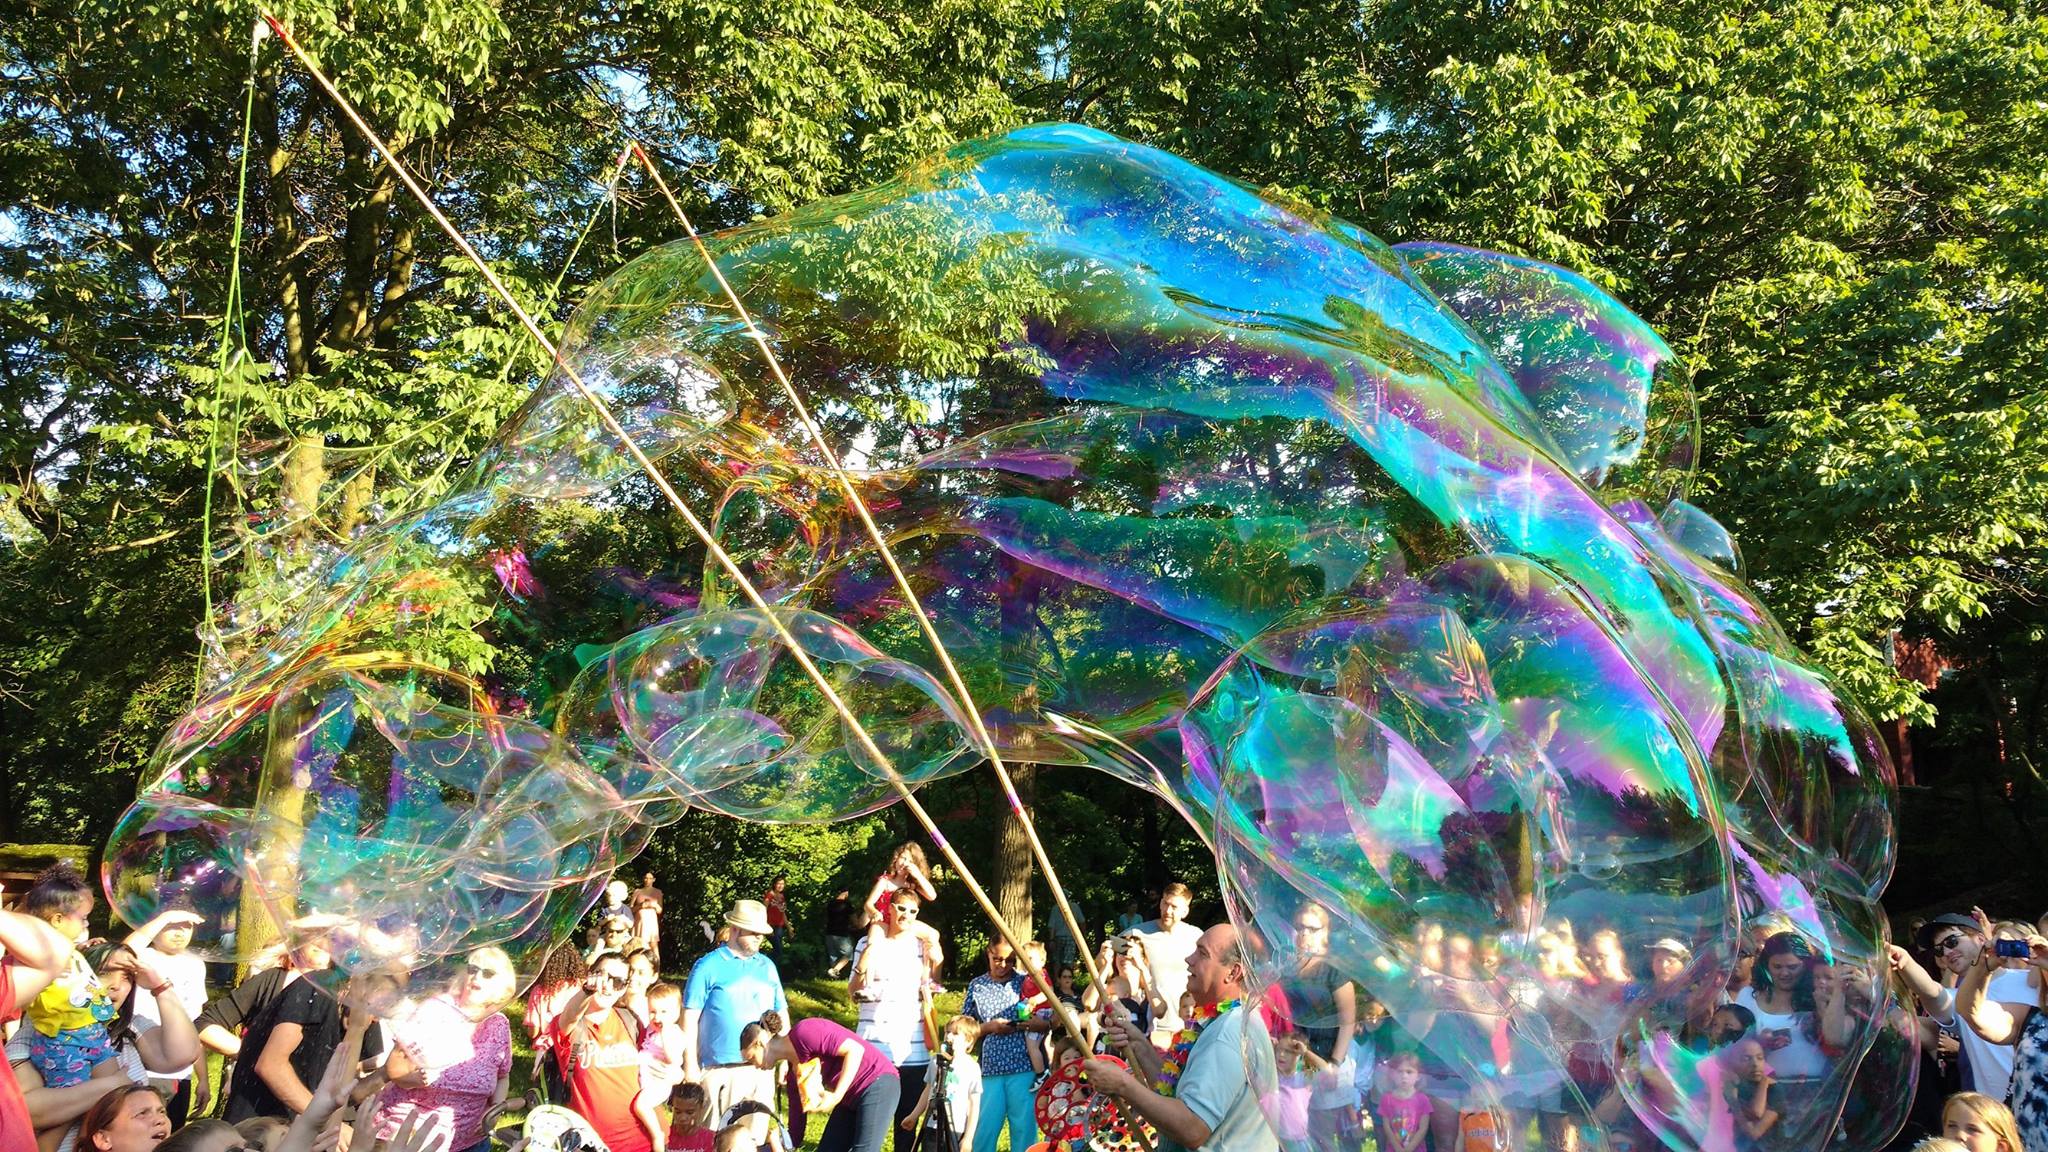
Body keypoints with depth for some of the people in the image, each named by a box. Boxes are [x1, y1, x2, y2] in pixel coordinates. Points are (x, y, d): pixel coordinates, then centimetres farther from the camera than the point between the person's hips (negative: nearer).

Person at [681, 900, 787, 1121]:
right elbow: (690, 1019, -3)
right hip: (720, 1071, -4)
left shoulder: (767, 966, 12)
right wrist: (690, 1065, -6)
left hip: (761, 1068, 4)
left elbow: (780, 1013, 17)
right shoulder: (708, 966, -3)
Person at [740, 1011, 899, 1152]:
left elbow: (855, 1049, -21)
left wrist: (836, 1096, -22)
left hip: (878, 1084, -10)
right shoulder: (794, 1072, 11)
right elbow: (796, 1125, 15)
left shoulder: (803, 1033, -15)